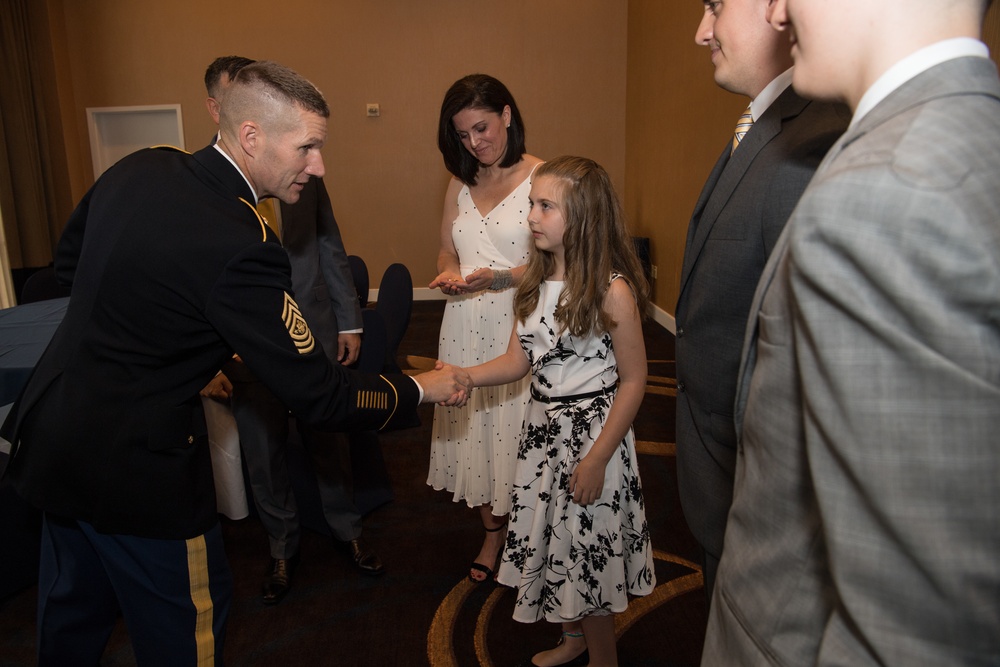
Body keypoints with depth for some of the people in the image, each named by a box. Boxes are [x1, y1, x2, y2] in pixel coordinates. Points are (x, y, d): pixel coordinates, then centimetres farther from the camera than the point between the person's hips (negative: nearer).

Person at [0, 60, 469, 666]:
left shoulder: (141, 167, -4)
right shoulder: (240, 247, -30)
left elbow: (69, 260, 14)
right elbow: (317, 395, -25)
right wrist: (420, 388, -11)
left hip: (53, 435, 9)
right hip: (136, 464, -8)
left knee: (73, 612, 30)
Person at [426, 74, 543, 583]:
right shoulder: (460, 185, 12)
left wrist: (498, 278, -23)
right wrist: (449, 274, -5)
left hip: (519, 327, -5)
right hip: (466, 328, 5)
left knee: (517, 430, 3)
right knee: (473, 426, 12)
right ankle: (492, 534, 33)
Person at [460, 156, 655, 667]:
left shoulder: (612, 290, -18)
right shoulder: (538, 280, 3)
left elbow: (633, 380, -15)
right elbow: (517, 360, 2)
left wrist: (597, 459, -16)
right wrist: (461, 377, -15)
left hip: (593, 432, -7)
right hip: (543, 427, 7)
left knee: (587, 551, 7)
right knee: (553, 542, 20)